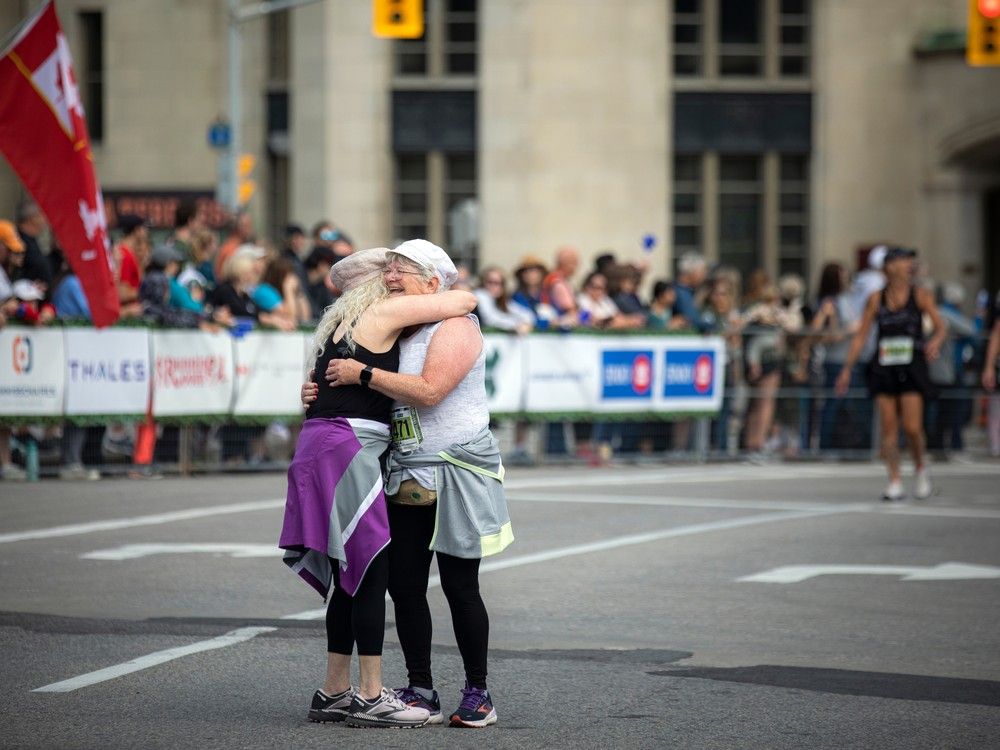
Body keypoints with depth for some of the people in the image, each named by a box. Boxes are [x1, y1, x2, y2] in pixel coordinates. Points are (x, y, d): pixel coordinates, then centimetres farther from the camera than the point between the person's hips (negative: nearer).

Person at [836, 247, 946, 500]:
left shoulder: (921, 296, 3)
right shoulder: (876, 299, 6)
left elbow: (941, 326, -1)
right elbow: (861, 336, 9)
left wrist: (935, 342, -24)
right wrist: (847, 369, 6)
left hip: (912, 369, -2)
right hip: (884, 369, 2)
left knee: (912, 428, -9)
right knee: (889, 428, -2)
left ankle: (920, 468, 18)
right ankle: (895, 483, 5)